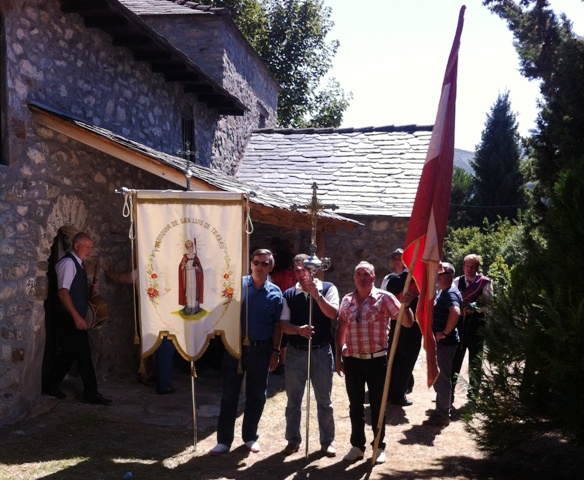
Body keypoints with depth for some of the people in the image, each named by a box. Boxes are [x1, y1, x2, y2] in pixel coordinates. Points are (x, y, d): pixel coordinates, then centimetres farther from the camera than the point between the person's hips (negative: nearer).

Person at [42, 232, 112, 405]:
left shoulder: (78, 264, 16)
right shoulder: (68, 263, -13)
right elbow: (63, 292, -21)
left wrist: (89, 289, 5)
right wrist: (77, 317, -24)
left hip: (75, 318, 9)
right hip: (69, 318, -9)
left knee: (70, 352, 14)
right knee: (83, 354, -6)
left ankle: (51, 385, 25)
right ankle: (91, 392, 0)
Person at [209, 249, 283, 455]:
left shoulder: (275, 293, 0)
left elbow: (277, 325, 3)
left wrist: (275, 351, 0)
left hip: (261, 349, 1)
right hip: (235, 346, -1)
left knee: (257, 395, 11)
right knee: (229, 394, 5)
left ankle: (250, 436, 28)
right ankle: (224, 440, 15)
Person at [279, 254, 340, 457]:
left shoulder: (327, 289, -2)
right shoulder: (289, 295, 3)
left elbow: (333, 314, -16)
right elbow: (283, 324, -3)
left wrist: (316, 294, -23)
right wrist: (299, 329, -22)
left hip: (322, 351, -1)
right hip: (296, 352, 2)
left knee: (324, 400, 9)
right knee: (293, 400, 10)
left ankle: (327, 441, 23)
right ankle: (293, 440, 25)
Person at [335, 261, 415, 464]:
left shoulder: (384, 298, -7)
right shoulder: (347, 300, 4)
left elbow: (407, 323, -10)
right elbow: (341, 329, 12)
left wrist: (406, 306, -28)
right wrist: (338, 356, 9)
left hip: (376, 360, -3)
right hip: (351, 360, 3)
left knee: (377, 406, 9)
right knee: (355, 405, 12)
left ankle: (379, 447, 24)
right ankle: (357, 446, 26)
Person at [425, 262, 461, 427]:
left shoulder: (451, 293, -18)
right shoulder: (443, 291, 12)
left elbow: (455, 312, -37)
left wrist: (445, 333, -27)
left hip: (445, 342, -10)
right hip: (439, 341, 10)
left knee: (443, 378, -1)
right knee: (437, 377, 19)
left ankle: (443, 415, 8)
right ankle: (441, 409, 31)